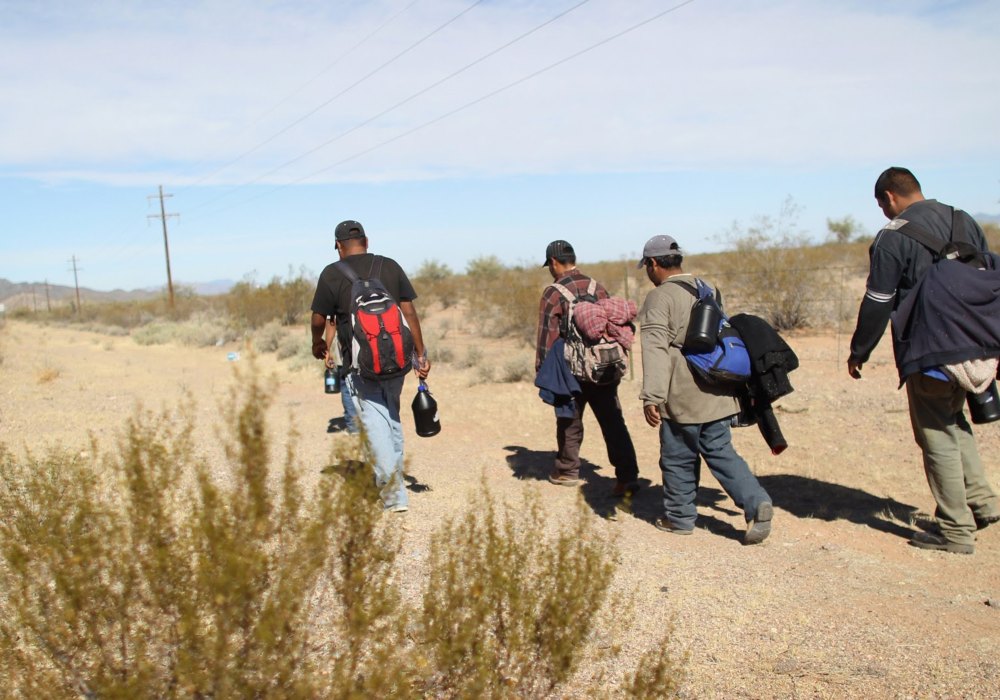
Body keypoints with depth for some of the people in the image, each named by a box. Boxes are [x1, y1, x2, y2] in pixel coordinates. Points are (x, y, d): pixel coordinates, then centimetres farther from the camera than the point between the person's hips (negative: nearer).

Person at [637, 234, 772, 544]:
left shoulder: (659, 297, -10)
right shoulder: (708, 289, 13)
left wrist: (651, 397, -24)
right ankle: (756, 502, -5)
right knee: (720, 450, 10)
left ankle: (679, 517, 21)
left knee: (678, 458, 8)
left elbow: (656, 349, -20)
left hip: (682, 395, -6)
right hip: (715, 392, 7)